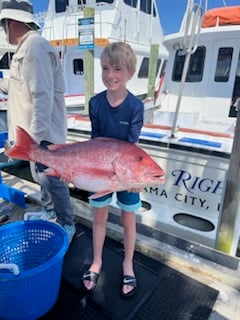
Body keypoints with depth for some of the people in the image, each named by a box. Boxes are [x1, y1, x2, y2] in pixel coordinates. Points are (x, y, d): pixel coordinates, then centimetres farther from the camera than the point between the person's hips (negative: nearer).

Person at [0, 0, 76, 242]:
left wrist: (35, 136, -28)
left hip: (43, 132, -10)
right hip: (34, 130, 10)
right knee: (41, 176, 22)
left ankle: (66, 225, 16)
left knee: (51, 179, -1)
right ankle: (48, 211, 42)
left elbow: (42, 96, -26)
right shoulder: (26, 47, 16)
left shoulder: (35, 47, -17)